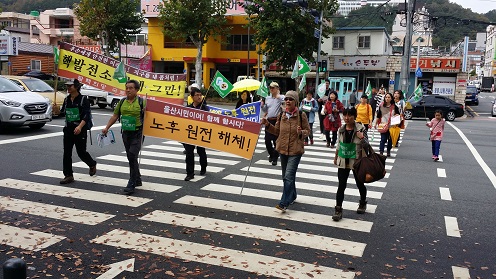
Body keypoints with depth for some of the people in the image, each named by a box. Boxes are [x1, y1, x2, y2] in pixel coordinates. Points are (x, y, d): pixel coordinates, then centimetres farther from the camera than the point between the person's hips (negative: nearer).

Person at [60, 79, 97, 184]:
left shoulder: (83, 99, -9)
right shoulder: (67, 99, 8)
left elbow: (87, 115, -19)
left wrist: (80, 126, -30)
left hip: (80, 130, -5)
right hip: (68, 129, 5)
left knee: (81, 152, 4)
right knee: (67, 152, 0)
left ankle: (92, 164, 34)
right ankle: (68, 175, 7)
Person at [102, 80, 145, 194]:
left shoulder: (141, 102, -6)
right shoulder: (122, 102, 8)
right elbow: (115, 116, 14)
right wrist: (107, 128, 8)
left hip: (137, 133, -5)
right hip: (126, 133, 6)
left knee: (132, 156, -13)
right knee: (131, 158, 13)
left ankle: (131, 184, -6)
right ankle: (137, 180, 29)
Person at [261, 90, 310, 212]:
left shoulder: (301, 115, -7)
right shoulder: (281, 115, 6)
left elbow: (307, 131, -1)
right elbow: (277, 131, 13)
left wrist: (301, 133, -22)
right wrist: (267, 125, 0)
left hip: (295, 150, -5)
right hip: (283, 149, 6)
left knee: (288, 176, -14)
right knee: (286, 176, 17)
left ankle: (284, 203, -12)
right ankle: (292, 196, 38)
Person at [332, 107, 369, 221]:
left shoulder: (360, 129, -13)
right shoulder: (341, 129, -2)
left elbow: (366, 145, -9)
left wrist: (362, 138, -30)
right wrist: (336, 157, 18)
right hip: (343, 162, 2)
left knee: (360, 184, 17)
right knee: (341, 185, -2)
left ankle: (362, 203, 41)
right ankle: (338, 209, 4)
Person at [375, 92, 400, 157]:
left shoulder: (394, 107, 0)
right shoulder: (381, 106, 2)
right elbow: (378, 116, 10)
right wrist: (376, 124, 12)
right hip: (383, 125, -1)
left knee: (390, 139, 10)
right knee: (383, 139, -8)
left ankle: (388, 151, 23)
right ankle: (381, 152, -9)